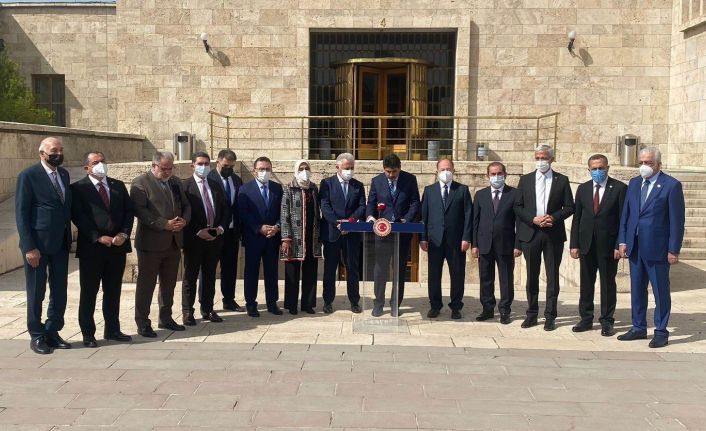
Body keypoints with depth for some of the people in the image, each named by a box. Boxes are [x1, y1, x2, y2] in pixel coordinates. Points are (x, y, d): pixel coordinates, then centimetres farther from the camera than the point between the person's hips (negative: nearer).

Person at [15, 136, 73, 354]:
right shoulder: (28, 176, -9)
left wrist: (69, 237, 9)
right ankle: (37, 336, 19)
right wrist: (29, 247, -16)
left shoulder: (64, 174, 10)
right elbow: (21, 214, -11)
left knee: (60, 292, 11)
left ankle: (52, 332, 25)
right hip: (37, 244, -6)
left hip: (61, 244, 6)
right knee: (36, 293, 6)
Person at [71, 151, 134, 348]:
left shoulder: (118, 186, 13)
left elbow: (129, 211, 8)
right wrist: (98, 237, -16)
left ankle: (112, 330, 22)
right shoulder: (78, 188, -2)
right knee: (89, 293, 4)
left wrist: (124, 234, -7)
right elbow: (78, 217, -10)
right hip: (91, 248, -4)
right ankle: (88, 334, 13)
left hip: (117, 246, 4)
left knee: (113, 291, 12)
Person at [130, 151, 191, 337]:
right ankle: (143, 323, 11)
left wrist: (184, 220, -6)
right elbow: (140, 210, -18)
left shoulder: (175, 182, 14)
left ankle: (166, 318, 28)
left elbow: (186, 205, 16)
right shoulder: (140, 183, -8)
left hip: (174, 242, 7)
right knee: (146, 284, 2)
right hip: (151, 243, -7)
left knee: (169, 283, 15)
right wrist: (165, 224, -22)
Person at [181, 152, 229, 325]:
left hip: (214, 238, 5)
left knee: (209, 275, 12)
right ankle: (187, 312, 12)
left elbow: (224, 210, 13)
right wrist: (198, 232, -16)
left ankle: (207, 309, 20)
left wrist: (220, 228, -3)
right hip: (193, 239, -5)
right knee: (190, 276, 4)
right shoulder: (185, 186, -6)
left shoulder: (215, 185, 11)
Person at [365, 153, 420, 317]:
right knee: (380, 268, 1)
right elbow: (371, 203, 6)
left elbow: (415, 203, -1)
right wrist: (370, 216, -14)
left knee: (400, 269, 7)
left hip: (403, 231, 0)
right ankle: (378, 303, 13)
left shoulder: (410, 179, 0)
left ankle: (396, 304, 17)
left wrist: (407, 220, -15)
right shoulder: (377, 181, 3)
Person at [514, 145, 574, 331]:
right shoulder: (525, 180, 8)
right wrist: (533, 219, -11)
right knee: (532, 276, 8)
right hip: (530, 233, 1)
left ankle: (550, 317, 10)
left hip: (553, 234, -1)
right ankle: (532, 314, 18)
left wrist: (554, 217, -15)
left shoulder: (562, 180, 4)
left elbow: (569, 207, 2)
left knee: (552, 277, 3)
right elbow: (517, 207, 4)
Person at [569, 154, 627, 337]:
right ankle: (586, 319, 20)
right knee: (586, 283, 9)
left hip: (608, 245, -3)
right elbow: (576, 218, 8)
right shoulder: (583, 189, 8)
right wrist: (574, 244, 2)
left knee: (608, 284, 6)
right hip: (587, 244, 4)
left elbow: (623, 218, -6)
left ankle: (607, 322, 16)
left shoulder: (619, 188, -3)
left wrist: (620, 244, -12)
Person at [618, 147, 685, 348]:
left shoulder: (671, 185, -8)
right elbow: (625, 214, 12)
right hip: (635, 247, 6)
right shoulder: (634, 183, 10)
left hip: (657, 248, -6)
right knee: (637, 290, 13)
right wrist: (622, 241, 5)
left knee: (661, 292, 4)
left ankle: (661, 332, 15)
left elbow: (677, 220, -9)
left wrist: (674, 250, -11)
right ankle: (639, 328, 25)